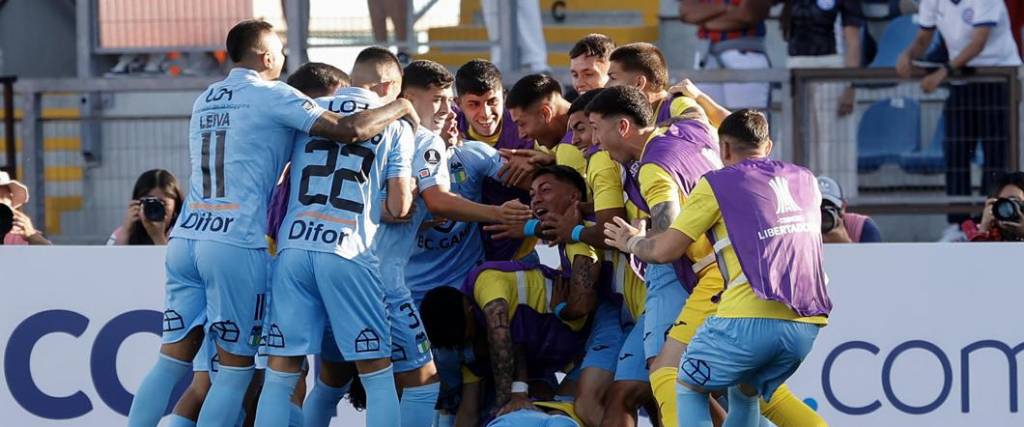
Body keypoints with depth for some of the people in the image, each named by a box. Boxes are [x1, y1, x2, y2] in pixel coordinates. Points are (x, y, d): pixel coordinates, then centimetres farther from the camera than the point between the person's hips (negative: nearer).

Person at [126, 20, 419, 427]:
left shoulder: (204, 100, 20)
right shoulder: (271, 96, -2)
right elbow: (348, 130, -10)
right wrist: (400, 107, 5)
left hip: (185, 238, 6)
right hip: (236, 244, -6)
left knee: (172, 359, 9)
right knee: (236, 366, 1)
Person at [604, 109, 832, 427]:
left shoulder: (717, 183, 4)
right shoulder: (805, 180, 20)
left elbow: (664, 250, 3)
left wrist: (632, 242, 26)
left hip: (750, 318, -6)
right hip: (808, 324, 6)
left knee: (685, 388, 13)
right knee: (744, 394, 27)